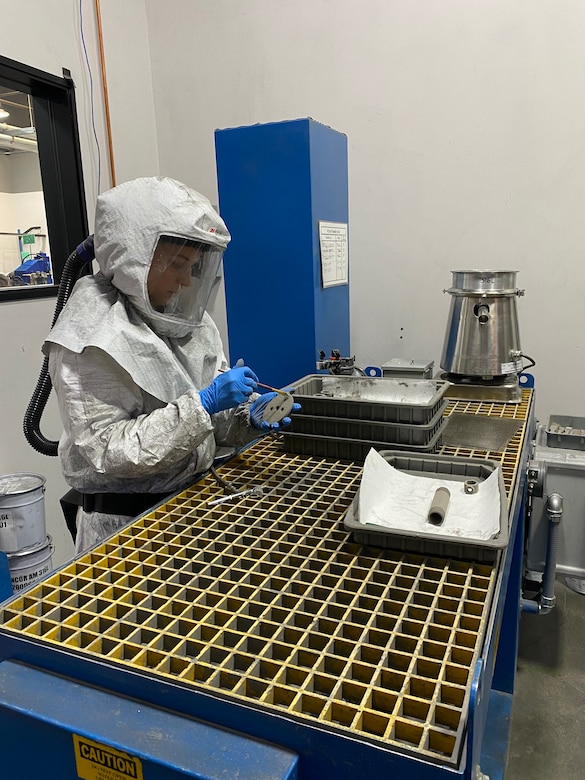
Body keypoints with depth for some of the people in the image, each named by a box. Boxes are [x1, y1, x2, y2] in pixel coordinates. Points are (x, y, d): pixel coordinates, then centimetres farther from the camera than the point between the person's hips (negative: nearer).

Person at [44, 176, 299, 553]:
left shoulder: (186, 322, 6)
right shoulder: (89, 336, -13)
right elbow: (109, 451, -18)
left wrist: (248, 417, -9)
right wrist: (203, 403, -23)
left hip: (195, 500, 6)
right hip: (127, 521, -5)